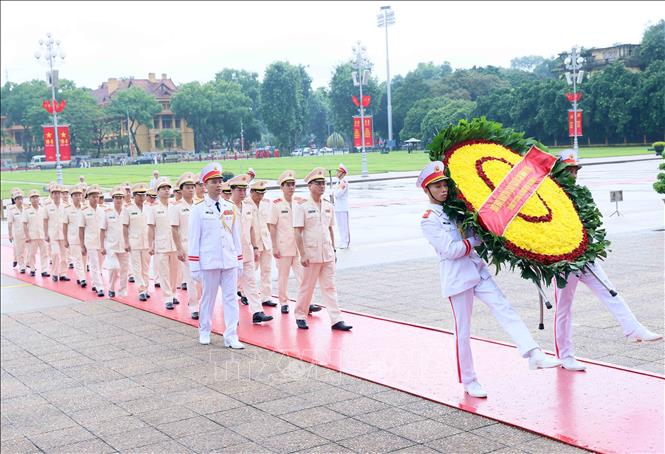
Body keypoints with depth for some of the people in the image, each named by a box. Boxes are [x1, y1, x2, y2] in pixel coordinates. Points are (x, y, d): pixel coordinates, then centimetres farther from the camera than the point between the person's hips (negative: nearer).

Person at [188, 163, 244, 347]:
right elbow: (193, 238, -3)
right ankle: (204, 331, 28)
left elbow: (236, 236, 12)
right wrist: (194, 266, -6)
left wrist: (239, 261, 10)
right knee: (208, 297, 9)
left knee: (231, 298, 0)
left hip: (230, 262, 3)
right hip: (209, 262, -3)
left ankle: (231, 337, 2)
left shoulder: (230, 208, 8)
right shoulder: (199, 209, -3)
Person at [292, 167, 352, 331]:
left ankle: (336, 319, 4)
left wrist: (333, 250, 14)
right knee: (307, 287, 5)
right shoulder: (302, 206, -8)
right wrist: (302, 255, -15)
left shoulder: (328, 206, 9)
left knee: (329, 287, 5)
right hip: (311, 254, -5)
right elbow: (298, 232, -11)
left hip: (327, 254, 5)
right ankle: (300, 316, 21)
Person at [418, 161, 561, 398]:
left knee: (505, 309, -10)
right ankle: (468, 381, 13)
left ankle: (534, 355, -20)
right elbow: (450, 250, -15)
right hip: (457, 278, -6)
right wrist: (477, 239, -10)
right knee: (463, 332, 2)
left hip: (478, 271, 6)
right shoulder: (428, 220, -7)